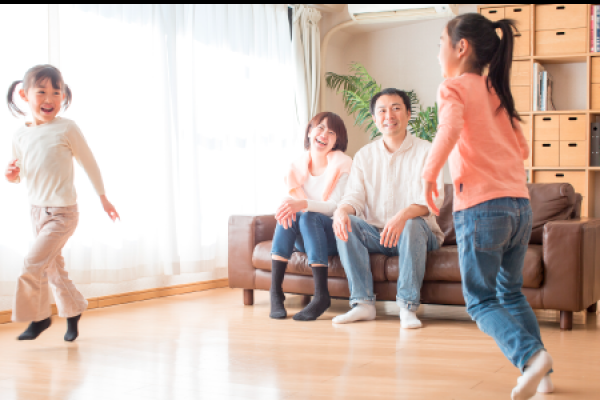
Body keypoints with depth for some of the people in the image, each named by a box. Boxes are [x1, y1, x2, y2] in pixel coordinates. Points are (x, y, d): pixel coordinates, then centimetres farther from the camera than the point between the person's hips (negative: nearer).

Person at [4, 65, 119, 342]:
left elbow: (89, 163, -2)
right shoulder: (20, 136, 2)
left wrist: (103, 197, 7)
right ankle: (73, 310, 37)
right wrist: (11, 175, -10)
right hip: (37, 211, 6)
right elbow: (21, 174, 14)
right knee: (53, 269, 16)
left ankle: (38, 317, 10)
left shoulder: (66, 128, -12)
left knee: (33, 264, -12)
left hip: (62, 212, -6)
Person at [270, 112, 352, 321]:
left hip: (334, 235, -4)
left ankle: (321, 294, -36)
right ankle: (275, 291, -32)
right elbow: (291, 199, -1)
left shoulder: (342, 164, -8)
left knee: (309, 216, -32)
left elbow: (337, 206, -18)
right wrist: (289, 204, -28)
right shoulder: (297, 166, 6)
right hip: (305, 240, 4)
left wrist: (304, 204, -37)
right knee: (288, 215, -26)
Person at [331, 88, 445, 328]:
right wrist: (342, 211, -28)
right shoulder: (364, 156, 9)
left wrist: (404, 214, -41)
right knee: (346, 223, -24)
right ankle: (363, 304, -25)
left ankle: (408, 307, -28)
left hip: (420, 234, -3)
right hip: (375, 235, 3)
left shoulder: (425, 152, -4)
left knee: (412, 225, -35)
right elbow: (354, 196, -1)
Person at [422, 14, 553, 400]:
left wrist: (430, 173, -12)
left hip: (481, 207, -7)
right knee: (512, 294, 18)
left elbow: (449, 129, -23)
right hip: (521, 204, 7)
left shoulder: (454, 87, -2)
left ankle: (530, 355, -16)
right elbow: (522, 148, 22)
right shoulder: (496, 92, 18)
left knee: (481, 300, 3)